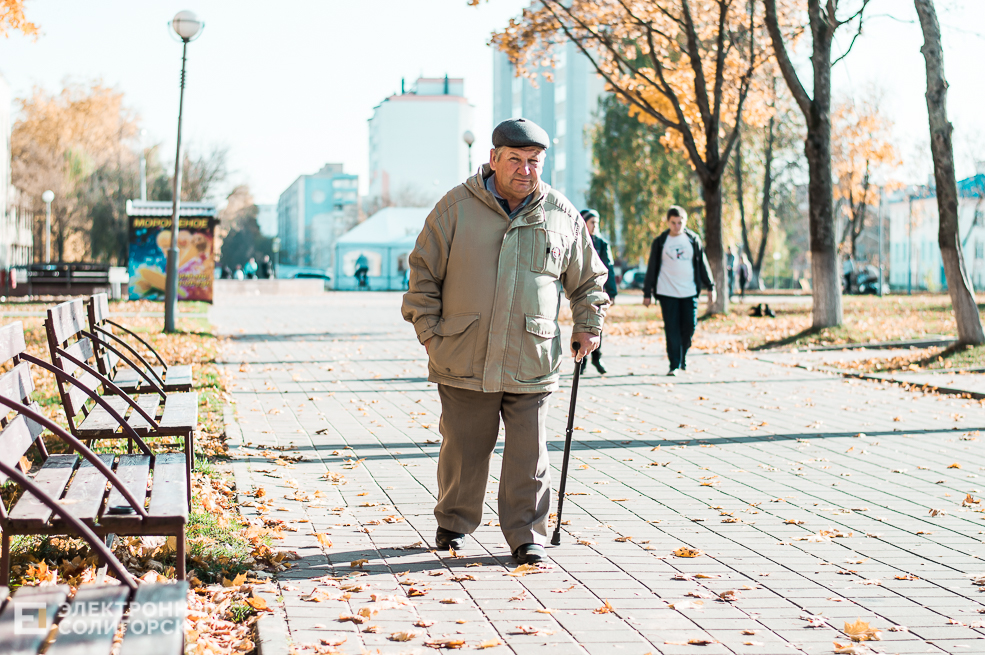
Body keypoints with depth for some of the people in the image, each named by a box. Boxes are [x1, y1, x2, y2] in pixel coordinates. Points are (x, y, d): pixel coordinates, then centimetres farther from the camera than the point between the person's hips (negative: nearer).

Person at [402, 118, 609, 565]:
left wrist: (588, 325, 9)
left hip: (531, 364, 1)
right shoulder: (455, 208, 0)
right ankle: (453, 524, 29)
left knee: (529, 456, 0)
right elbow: (423, 272, 5)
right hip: (464, 359, -1)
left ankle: (527, 536, 12)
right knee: (464, 449, 9)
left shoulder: (562, 216, 6)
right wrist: (429, 331, 1)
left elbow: (587, 280, 19)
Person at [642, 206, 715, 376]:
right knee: (672, 330, -4)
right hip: (667, 292, -1)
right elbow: (652, 268, 7)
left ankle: (683, 355, 23)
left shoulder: (693, 240, 7)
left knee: (690, 325, -2)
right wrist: (647, 293, 5)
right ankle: (674, 365, 1)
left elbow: (702, 264, 11)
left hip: (689, 292, 1)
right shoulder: (660, 242, 4)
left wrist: (710, 287, 7)